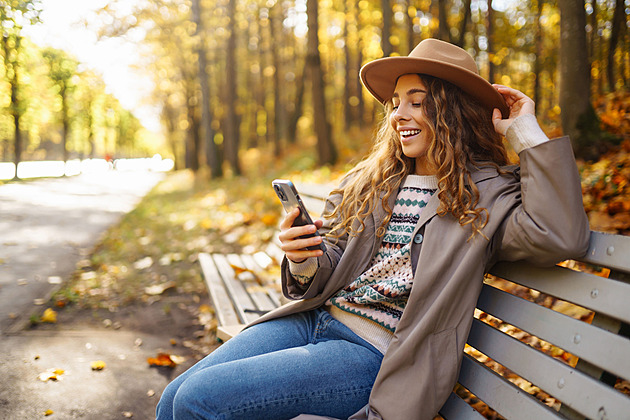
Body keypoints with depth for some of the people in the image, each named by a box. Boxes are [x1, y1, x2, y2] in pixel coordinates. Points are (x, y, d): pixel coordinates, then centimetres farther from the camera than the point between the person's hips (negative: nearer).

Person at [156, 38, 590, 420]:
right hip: (317, 318, 6)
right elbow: (332, 269, 13)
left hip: (375, 355, -5)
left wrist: (526, 130, -12)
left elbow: (561, 236, -20)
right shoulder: (371, 180, 14)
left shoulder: (489, 194, -1)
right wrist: (304, 260, -12)